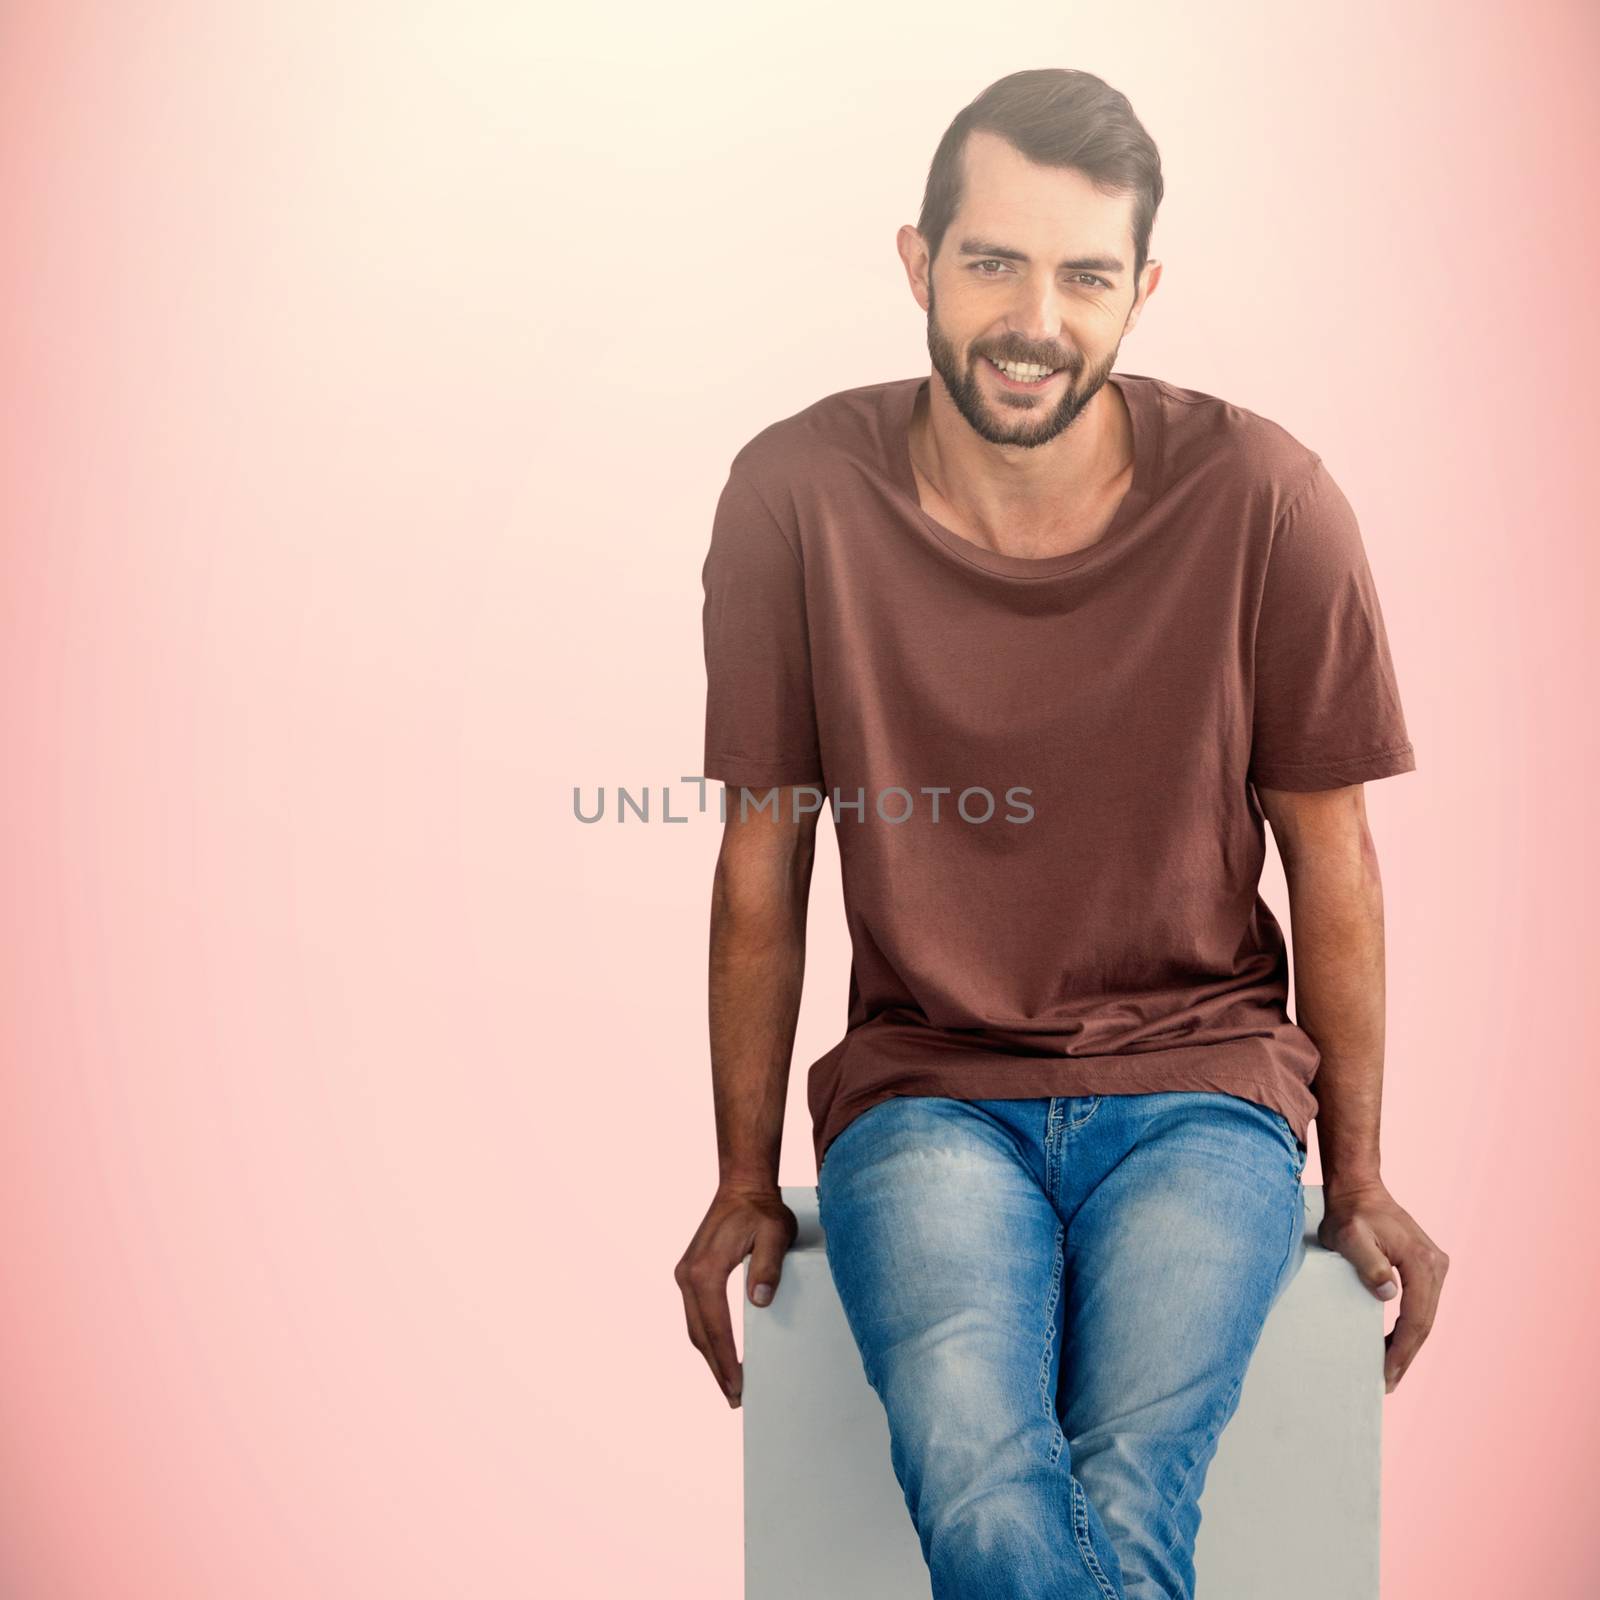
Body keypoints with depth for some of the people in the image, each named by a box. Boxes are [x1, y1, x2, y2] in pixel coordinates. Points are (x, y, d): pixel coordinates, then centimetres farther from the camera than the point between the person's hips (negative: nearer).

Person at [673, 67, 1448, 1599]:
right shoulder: (797, 495, -7)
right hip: (922, 1089, 0)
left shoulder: (1264, 498, -7)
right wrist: (745, 1180, 8)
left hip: (1199, 1085, 1)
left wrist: (1357, 1177, 9)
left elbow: (1329, 852, 3)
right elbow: (762, 858, 2)